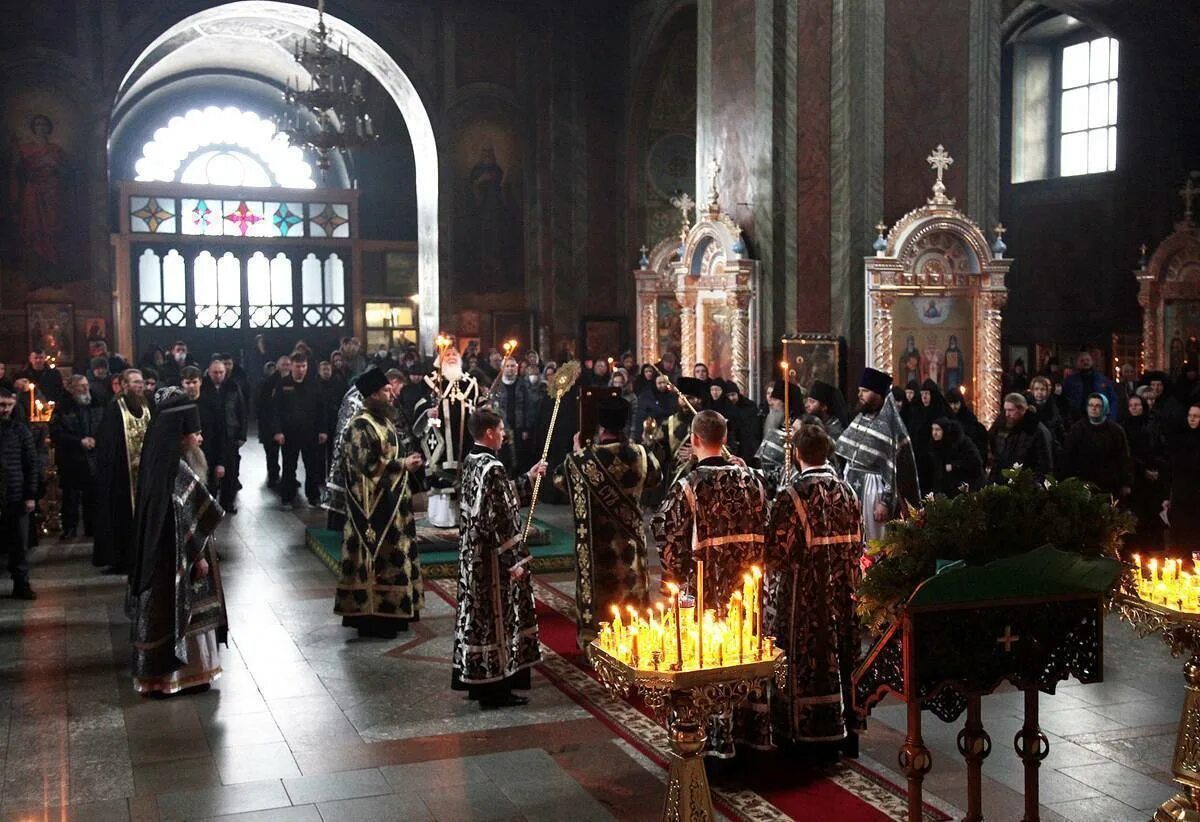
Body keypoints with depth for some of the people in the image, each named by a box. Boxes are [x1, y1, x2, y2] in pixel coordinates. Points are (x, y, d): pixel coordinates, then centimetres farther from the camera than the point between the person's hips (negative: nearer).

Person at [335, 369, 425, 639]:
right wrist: (402, 465, -17)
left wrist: (407, 461, 7)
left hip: (392, 501, 10)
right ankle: (371, 617, 4)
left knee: (391, 555, 14)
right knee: (376, 557, -4)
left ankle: (390, 611, 22)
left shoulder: (383, 420, 12)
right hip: (374, 505, -10)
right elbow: (369, 464, -23)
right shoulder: (361, 425, -17)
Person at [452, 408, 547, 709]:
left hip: (473, 553, 10)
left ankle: (476, 680, 25)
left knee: (478, 613, 15)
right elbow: (500, 518, -22)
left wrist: (529, 477, 27)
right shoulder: (492, 468, -22)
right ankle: (494, 688, 8)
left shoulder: (471, 461, 7)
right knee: (495, 616, 0)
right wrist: (514, 560, -18)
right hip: (492, 558, -9)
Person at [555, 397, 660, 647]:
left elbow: (560, 478, -2)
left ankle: (593, 634, 19)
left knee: (598, 585, 11)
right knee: (631, 582, 17)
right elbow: (654, 477, 11)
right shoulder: (639, 454, -11)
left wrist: (576, 453, 11)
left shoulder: (585, 458, -20)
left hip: (597, 538, -2)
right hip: (630, 535, 3)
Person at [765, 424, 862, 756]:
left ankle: (806, 734, 10)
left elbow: (775, 551, -13)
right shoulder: (848, 492, 2)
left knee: (806, 661, 3)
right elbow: (858, 546, 10)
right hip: (844, 594, 5)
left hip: (803, 595, -5)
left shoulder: (792, 495, -15)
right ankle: (846, 732, 23)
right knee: (843, 657, 14)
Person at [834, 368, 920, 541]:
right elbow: (843, 454, 17)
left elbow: (894, 470, -14)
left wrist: (885, 502, -17)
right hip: (852, 485, 7)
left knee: (872, 543, 0)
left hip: (872, 490, -7)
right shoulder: (860, 418, 9)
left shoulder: (890, 427, -12)